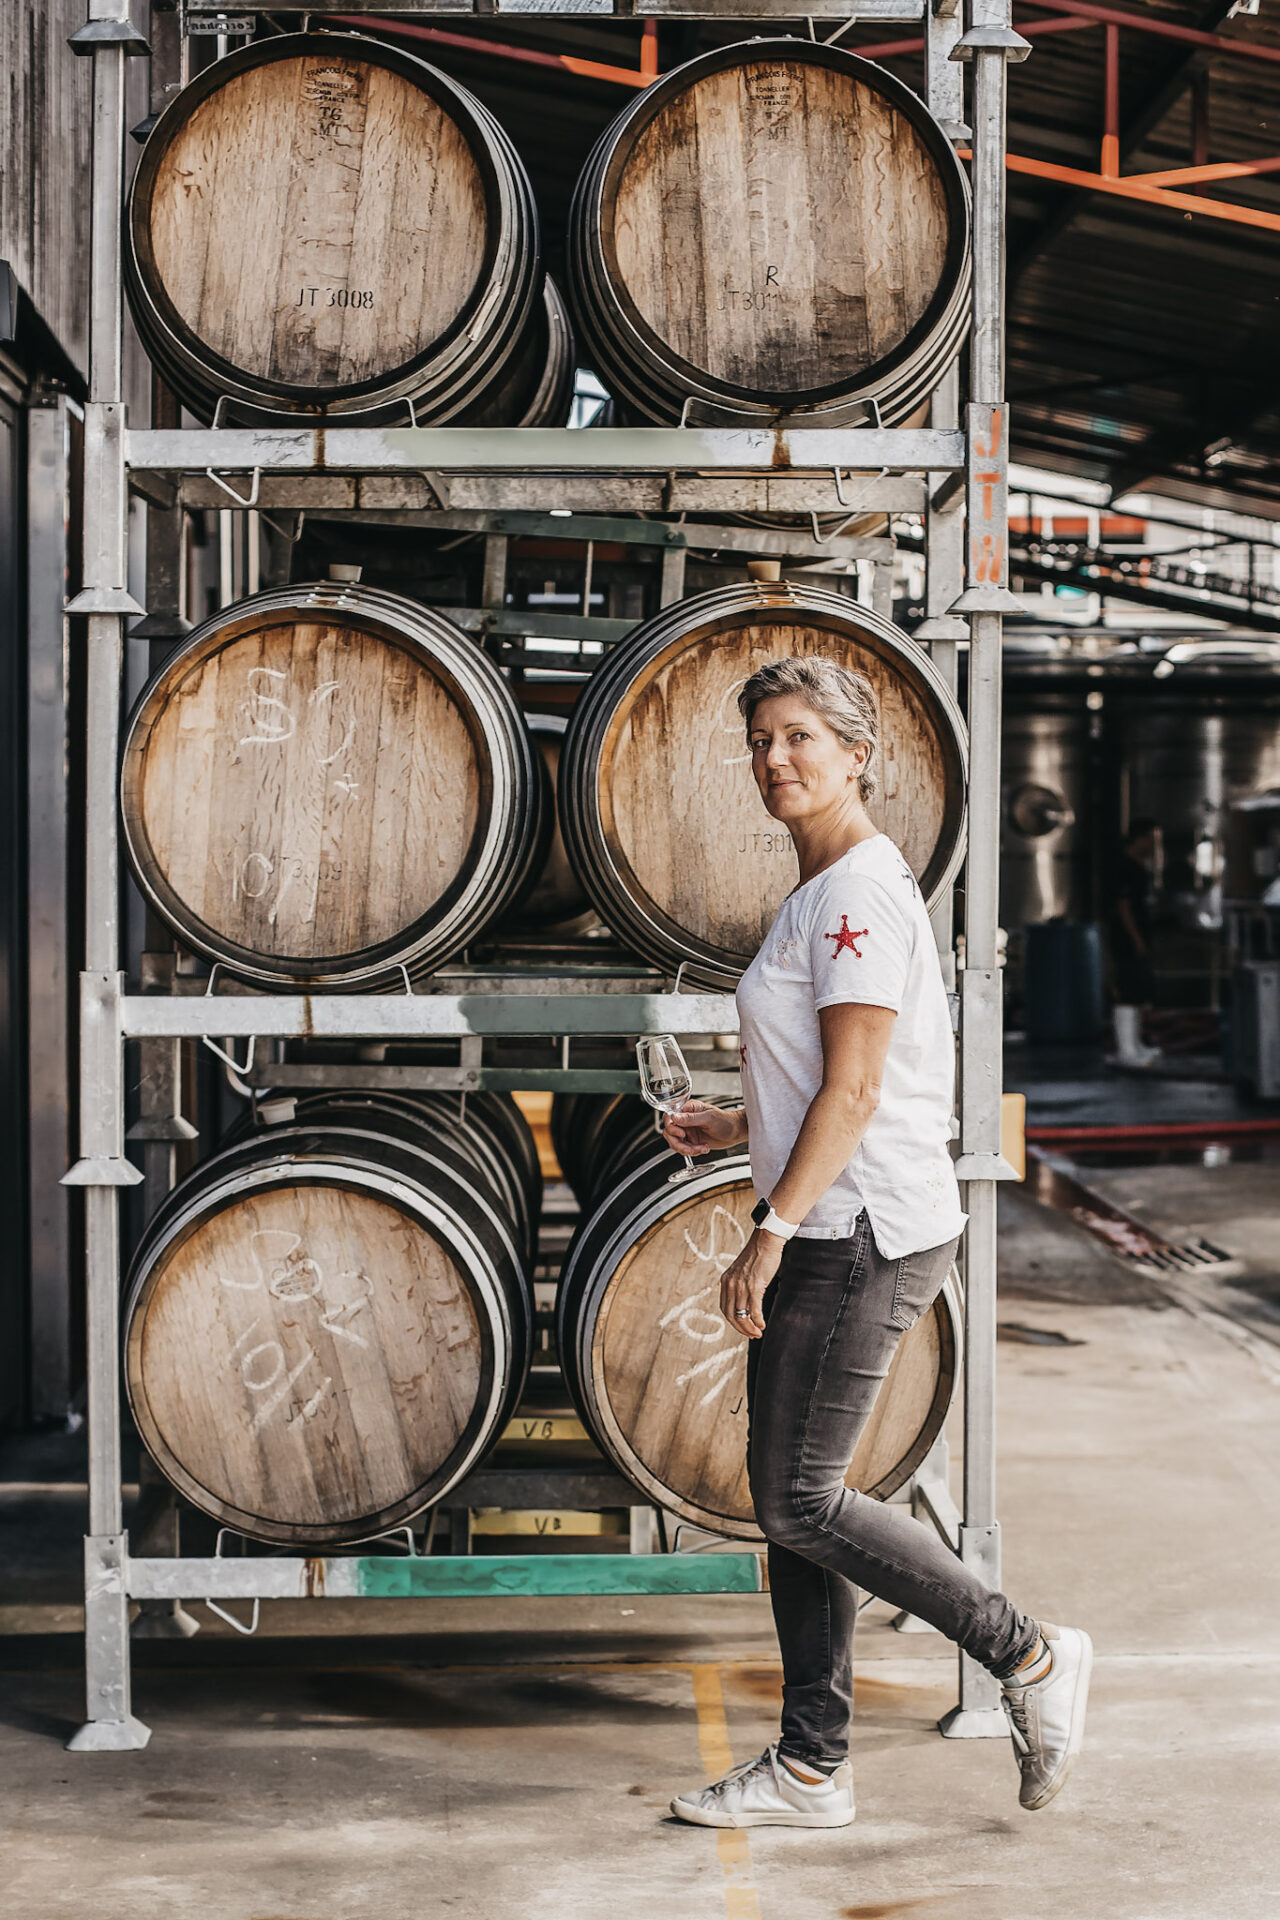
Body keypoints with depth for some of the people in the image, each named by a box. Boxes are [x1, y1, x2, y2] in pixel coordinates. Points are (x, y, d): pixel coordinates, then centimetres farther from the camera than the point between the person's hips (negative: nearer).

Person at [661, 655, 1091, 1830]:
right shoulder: (821, 893, 15)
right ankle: (812, 1769, 18)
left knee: (802, 1501, -5)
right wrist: (737, 1129, 14)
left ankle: (1030, 1656, 8)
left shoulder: (860, 893, -15)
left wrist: (771, 1234, -21)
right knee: (786, 1497, 11)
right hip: (831, 1235, 10)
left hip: (864, 1236, -10)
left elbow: (855, 1092, -20)